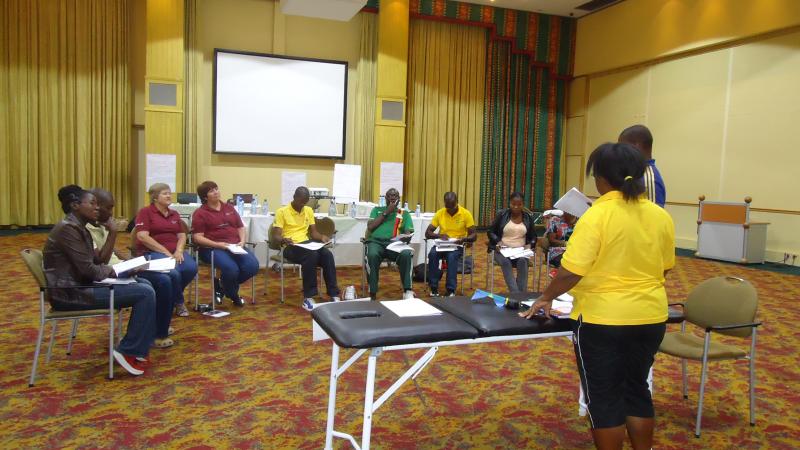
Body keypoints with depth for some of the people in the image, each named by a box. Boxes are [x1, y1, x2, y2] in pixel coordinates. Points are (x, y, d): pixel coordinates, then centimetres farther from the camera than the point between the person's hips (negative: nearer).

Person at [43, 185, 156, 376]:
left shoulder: (77, 227, 15)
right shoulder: (68, 229, -17)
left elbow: (94, 263, 13)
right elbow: (89, 270, -21)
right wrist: (111, 270, -2)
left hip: (78, 287, 10)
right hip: (70, 293, -10)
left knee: (144, 285, 7)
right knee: (145, 293, -16)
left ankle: (136, 349, 7)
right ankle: (128, 352, -6)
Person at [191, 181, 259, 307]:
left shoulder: (229, 208, 19)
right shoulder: (200, 213, 2)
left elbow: (241, 227, 20)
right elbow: (198, 238, -6)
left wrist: (242, 241, 0)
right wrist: (218, 245, -18)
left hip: (236, 246, 5)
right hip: (212, 248, -5)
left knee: (253, 266, -21)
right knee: (231, 269, -33)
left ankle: (222, 285, 6)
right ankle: (233, 296, 2)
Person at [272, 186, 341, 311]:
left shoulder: (309, 211, 16)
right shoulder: (282, 212, -2)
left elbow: (313, 232, 17)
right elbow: (275, 236, -6)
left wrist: (322, 237, -6)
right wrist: (284, 240, -29)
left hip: (307, 244, 5)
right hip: (290, 247, -5)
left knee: (327, 254, -26)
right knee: (311, 255, -36)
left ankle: (334, 295, -24)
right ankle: (308, 297, -29)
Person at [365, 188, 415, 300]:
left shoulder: (404, 213, 21)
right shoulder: (377, 210, 22)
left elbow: (409, 232, 9)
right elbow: (370, 227, 7)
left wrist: (406, 237, -17)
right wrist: (386, 212, 5)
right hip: (376, 241, 0)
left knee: (407, 254, -35)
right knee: (372, 255, -37)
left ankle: (407, 291, -33)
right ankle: (373, 294, -33)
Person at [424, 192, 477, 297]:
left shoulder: (466, 214, -7)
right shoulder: (439, 213, 0)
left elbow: (473, 235, -5)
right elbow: (427, 233, 0)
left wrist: (464, 239, -27)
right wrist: (439, 235, -20)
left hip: (458, 245, -2)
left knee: (452, 256, -36)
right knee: (432, 254, -30)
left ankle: (451, 290, -30)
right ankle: (434, 288, -22)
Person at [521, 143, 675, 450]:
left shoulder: (597, 216, -18)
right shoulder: (661, 216, 1)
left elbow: (570, 272, -20)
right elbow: (664, 267, 12)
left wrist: (547, 297, -4)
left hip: (603, 318, -6)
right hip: (650, 317, 6)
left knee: (603, 397, 9)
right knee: (637, 389, 22)